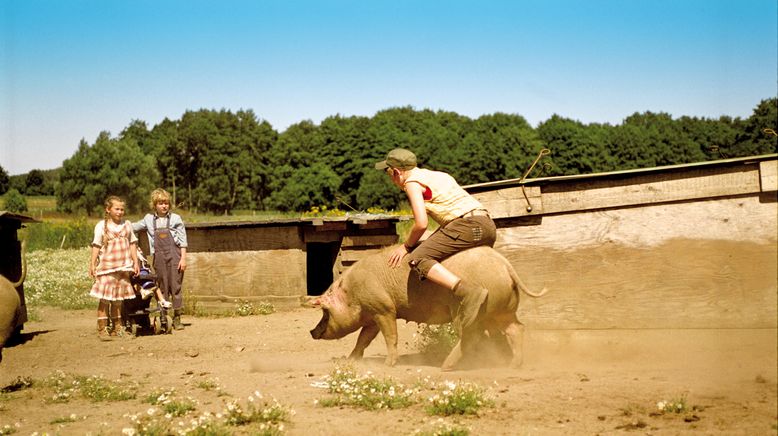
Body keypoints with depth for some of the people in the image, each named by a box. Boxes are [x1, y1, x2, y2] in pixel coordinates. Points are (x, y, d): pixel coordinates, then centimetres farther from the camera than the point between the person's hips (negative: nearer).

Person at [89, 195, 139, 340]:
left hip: (123, 267, 4)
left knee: (118, 298, 12)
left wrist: (135, 262, 9)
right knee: (105, 298, -6)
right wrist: (92, 264, -9)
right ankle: (102, 329, -3)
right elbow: (96, 246, -3)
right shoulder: (101, 226, -2)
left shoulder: (127, 225, 9)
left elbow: (132, 245, 13)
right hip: (106, 267, -4)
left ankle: (117, 327, 20)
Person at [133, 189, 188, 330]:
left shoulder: (175, 219, 3)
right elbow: (134, 227, 26)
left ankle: (177, 317, 3)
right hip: (159, 257, 2)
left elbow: (183, 241, 1)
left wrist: (183, 258, -6)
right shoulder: (149, 219, 10)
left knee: (176, 286, -3)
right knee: (162, 287, 4)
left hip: (174, 255, -2)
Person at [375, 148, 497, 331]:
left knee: (417, 259, -16)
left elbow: (421, 223, -10)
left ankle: (469, 292, -33)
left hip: (468, 224, -9)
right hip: (489, 226, 9)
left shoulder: (412, 182, 1)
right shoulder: (437, 175, 28)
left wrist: (407, 246, 6)